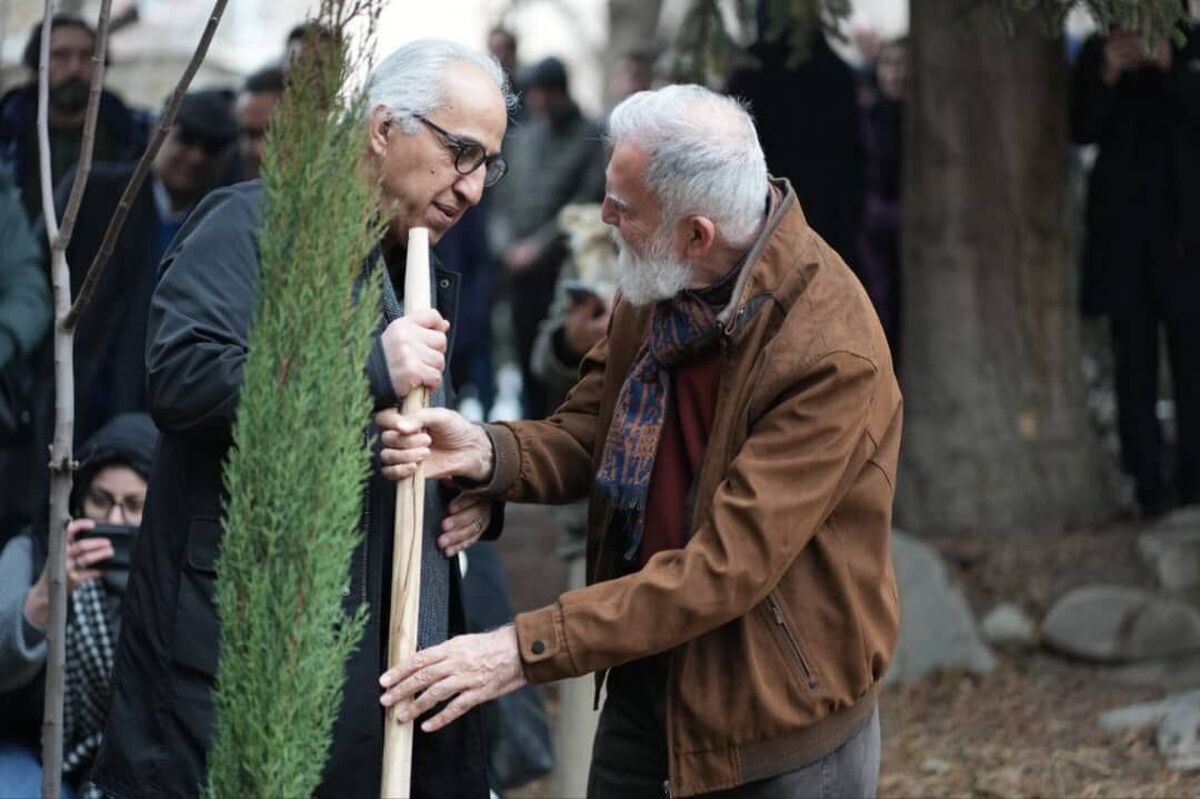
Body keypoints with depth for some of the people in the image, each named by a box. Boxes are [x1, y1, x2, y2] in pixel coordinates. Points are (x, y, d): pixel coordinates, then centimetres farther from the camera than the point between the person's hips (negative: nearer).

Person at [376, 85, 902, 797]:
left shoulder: (831, 351, -27)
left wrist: (525, 649, -30)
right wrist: (485, 453, -18)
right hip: (644, 692, 7)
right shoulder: (656, 285, -2)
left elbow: (727, 567, -28)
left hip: (780, 741, -6)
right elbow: (589, 436, 6)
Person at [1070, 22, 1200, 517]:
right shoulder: (1097, 54, 8)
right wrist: (1107, 77, -15)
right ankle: (1149, 486, 0)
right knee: (1134, 360, -1)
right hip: (1123, 232, 1)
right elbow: (1081, 129, 1)